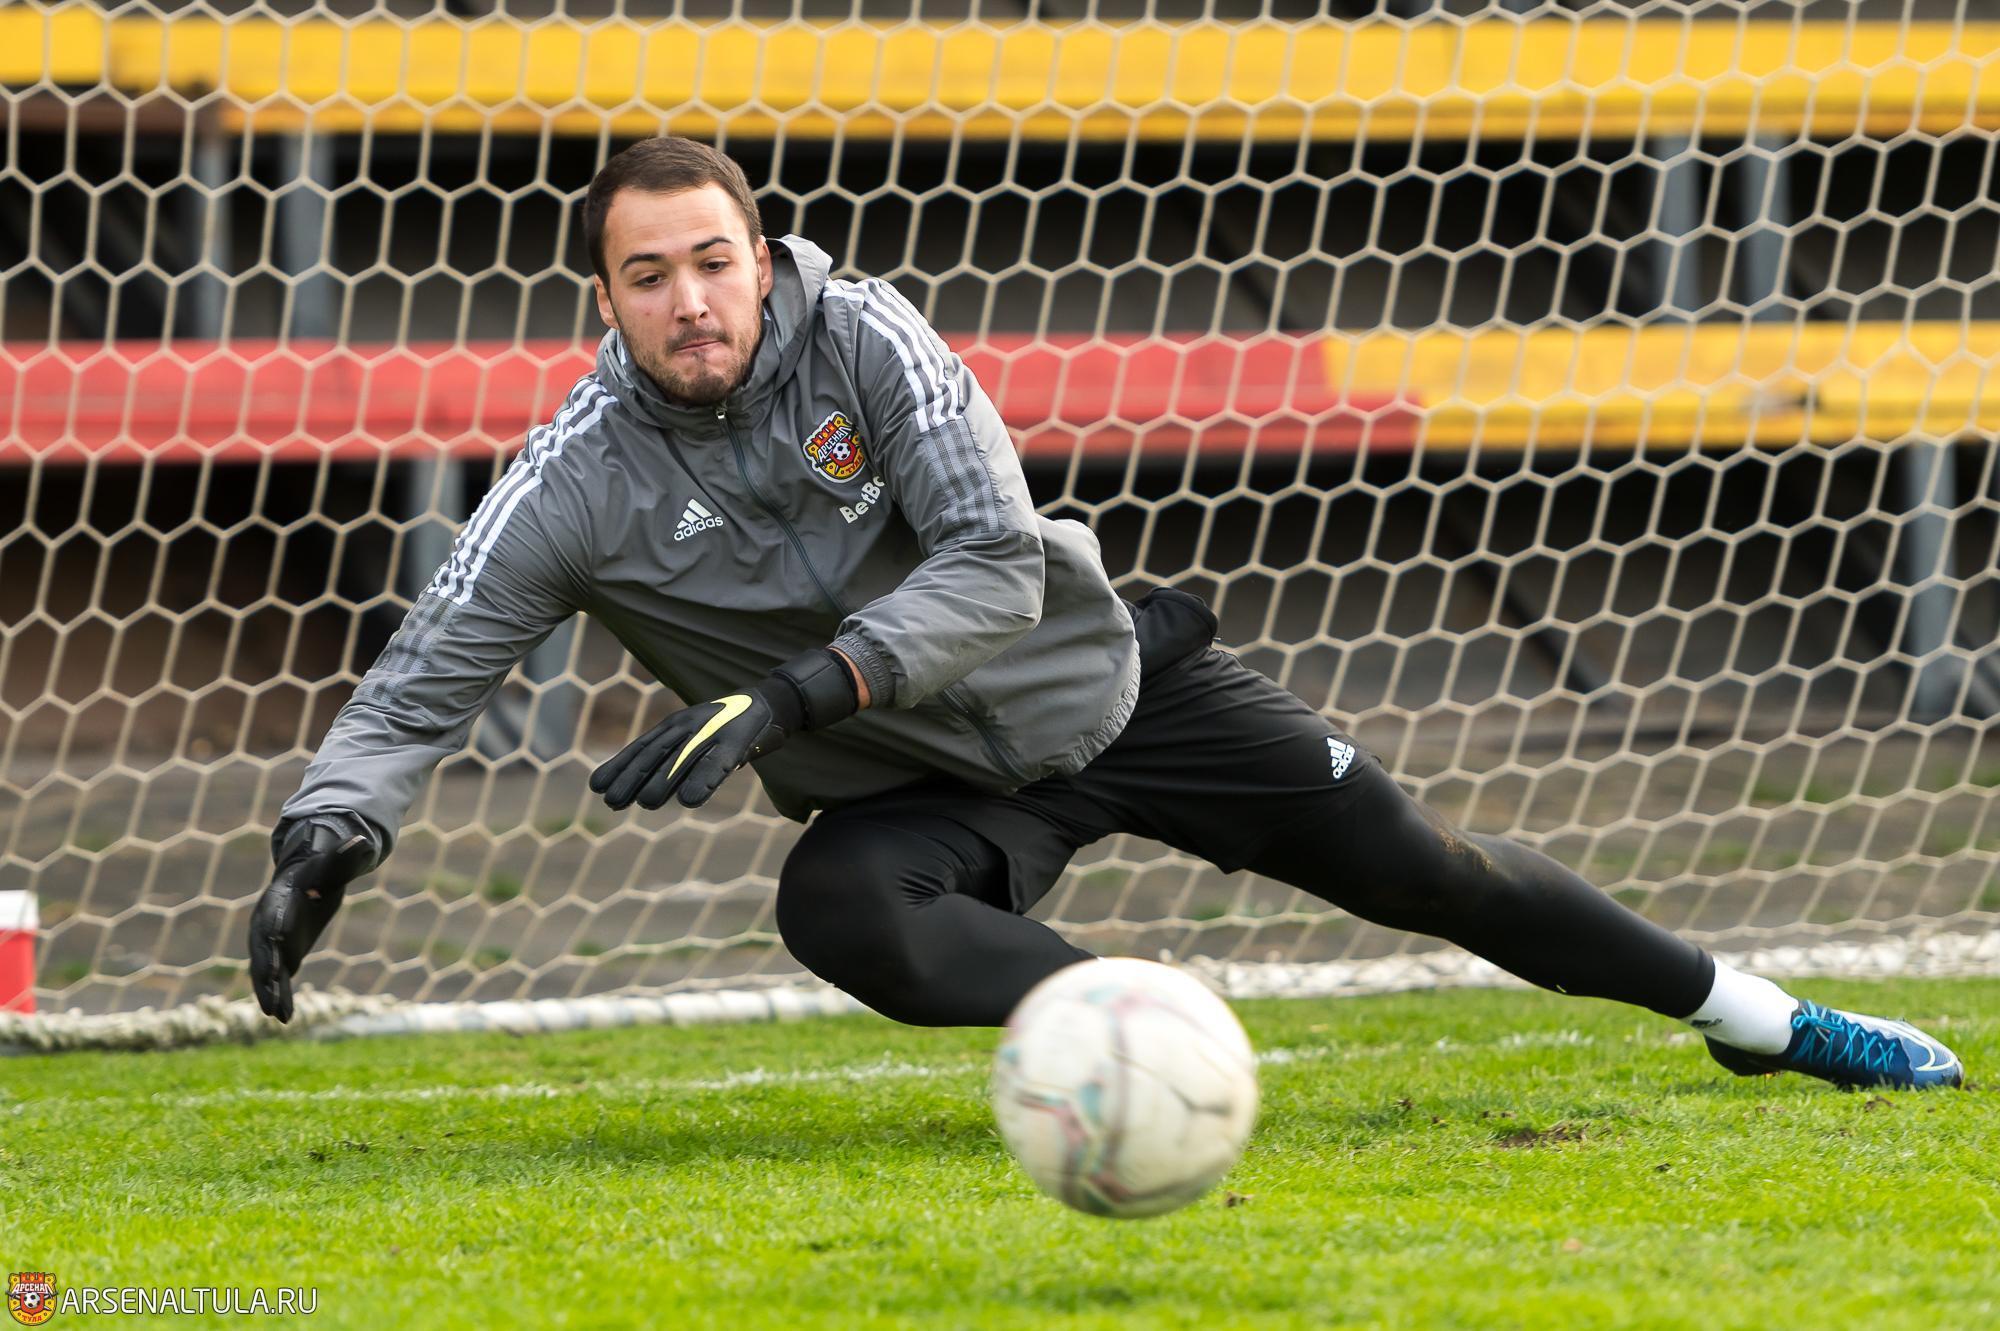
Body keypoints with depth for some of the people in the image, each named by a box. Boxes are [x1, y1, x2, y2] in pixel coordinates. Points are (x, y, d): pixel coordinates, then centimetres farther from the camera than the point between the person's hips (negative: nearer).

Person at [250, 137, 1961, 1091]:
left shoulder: (860, 338, -21)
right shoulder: (581, 489, -17)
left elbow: (994, 564, -28)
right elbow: (420, 686, -15)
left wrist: (781, 698, -39)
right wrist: (326, 833, -35)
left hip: (1101, 682, 0)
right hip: (926, 792, 1)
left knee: (1412, 862, 2)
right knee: (831, 907, -35)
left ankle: (1751, 1014, 20)